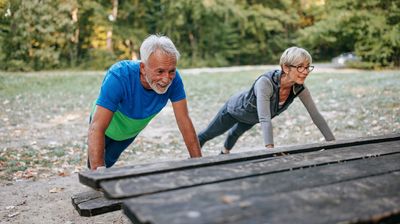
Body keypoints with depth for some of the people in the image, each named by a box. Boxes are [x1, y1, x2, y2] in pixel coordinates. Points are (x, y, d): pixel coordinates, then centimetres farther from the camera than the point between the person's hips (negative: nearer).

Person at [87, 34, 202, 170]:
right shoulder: (119, 76, -44)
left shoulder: (173, 79, -33)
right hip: (107, 129, -3)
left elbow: (185, 122, -28)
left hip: (131, 131, 4)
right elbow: (97, 128, -49)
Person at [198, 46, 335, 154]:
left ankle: (224, 153, 71)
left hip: (252, 117, 6)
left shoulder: (299, 88, -30)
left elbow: (316, 115, -25)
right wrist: (271, 150, -67)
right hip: (236, 109, -6)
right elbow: (264, 120, -56)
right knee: (209, 134, 20)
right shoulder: (266, 83, -48)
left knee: (236, 133, 38)